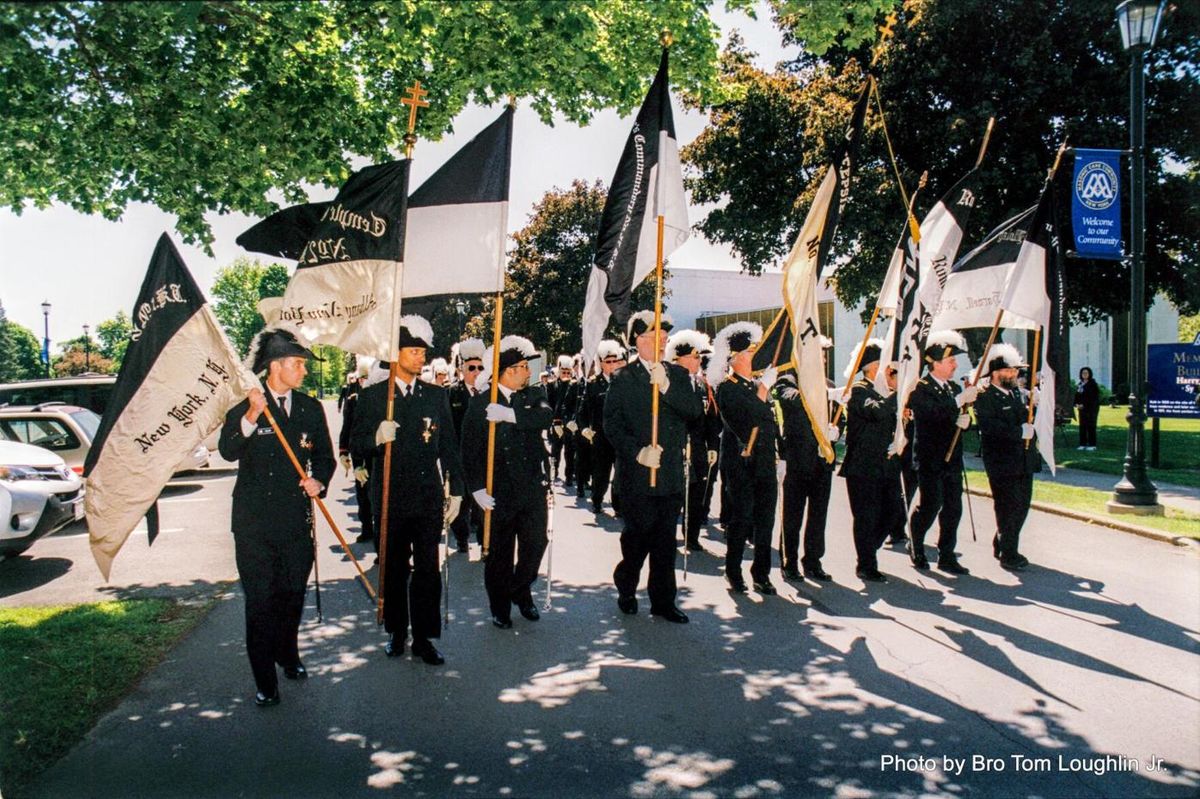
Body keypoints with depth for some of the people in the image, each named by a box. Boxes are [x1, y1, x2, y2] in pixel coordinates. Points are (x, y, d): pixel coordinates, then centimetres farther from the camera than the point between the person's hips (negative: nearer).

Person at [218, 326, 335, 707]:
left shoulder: (310, 408, 8)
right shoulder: (243, 407, -4)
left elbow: (325, 455, 14)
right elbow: (228, 451, -20)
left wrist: (319, 480, -6)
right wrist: (251, 416, -35)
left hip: (296, 517, 3)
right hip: (254, 520, -3)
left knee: (293, 594, 13)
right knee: (260, 600, 0)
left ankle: (288, 655, 38)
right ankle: (265, 681, 11)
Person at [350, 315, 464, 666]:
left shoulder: (436, 395, 7)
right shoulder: (372, 396, 1)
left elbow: (449, 446, 10)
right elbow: (357, 444, 0)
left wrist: (456, 490, 7)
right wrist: (377, 438, -22)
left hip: (429, 496, 1)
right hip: (391, 496, -1)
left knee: (428, 569, 2)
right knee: (394, 568, 10)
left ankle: (423, 637, 12)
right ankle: (397, 632, 25)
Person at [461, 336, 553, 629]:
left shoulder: (534, 396, 7)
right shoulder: (480, 403, -2)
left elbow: (546, 416, -15)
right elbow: (470, 449, -4)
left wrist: (510, 415, -26)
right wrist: (477, 488, -12)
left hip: (533, 487, 3)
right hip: (499, 490, -2)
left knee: (535, 544, 5)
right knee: (500, 551, 7)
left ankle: (521, 591, 30)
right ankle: (500, 607, 24)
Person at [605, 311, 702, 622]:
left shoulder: (678, 374, 10)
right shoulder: (623, 378, -2)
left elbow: (695, 410, -4)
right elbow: (612, 424, -7)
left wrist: (666, 386, -16)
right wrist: (637, 452, -18)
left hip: (672, 472, 4)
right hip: (637, 473, -4)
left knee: (665, 540, 8)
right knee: (638, 535, 4)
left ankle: (663, 602, 18)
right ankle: (626, 588, 27)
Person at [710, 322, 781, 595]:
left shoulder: (760, 385, 16)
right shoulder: (727, 388, -8)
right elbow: (747, 420, -21)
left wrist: (779, 458, 18)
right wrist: (763, 388, -15)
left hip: (766, 465, 7)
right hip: (741, 466, -6)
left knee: (765, 520, 7)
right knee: (741, 519, -1)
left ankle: (762, 573, 17)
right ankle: (733, 572, 15)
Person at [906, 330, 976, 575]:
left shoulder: (954, 388, 13)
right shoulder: (920, 388, -9)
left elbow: (959, 418, 16)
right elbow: (934, 413, -26)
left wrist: (965, 420, -6)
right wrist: (960, 400, -29)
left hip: (952, 459, 7)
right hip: (930, 460, -7)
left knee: (953, 508, 6)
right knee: (930, 505, -4)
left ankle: (947, 557, 15)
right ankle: (915, 546, 19)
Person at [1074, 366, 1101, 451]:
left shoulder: (1092, 384, -5)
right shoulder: (1080, 384, 15)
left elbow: (1093, 397, -12)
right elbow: (1077, 395, 17)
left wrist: (1084, 405, -16)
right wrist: (1077, 404, -1)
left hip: (1091, 408, -6)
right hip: (1082, 408, 6)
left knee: (1091, 426, -6)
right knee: (1082, 426, 4)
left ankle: (1092, 445, -4)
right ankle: (1083, 444, 8)